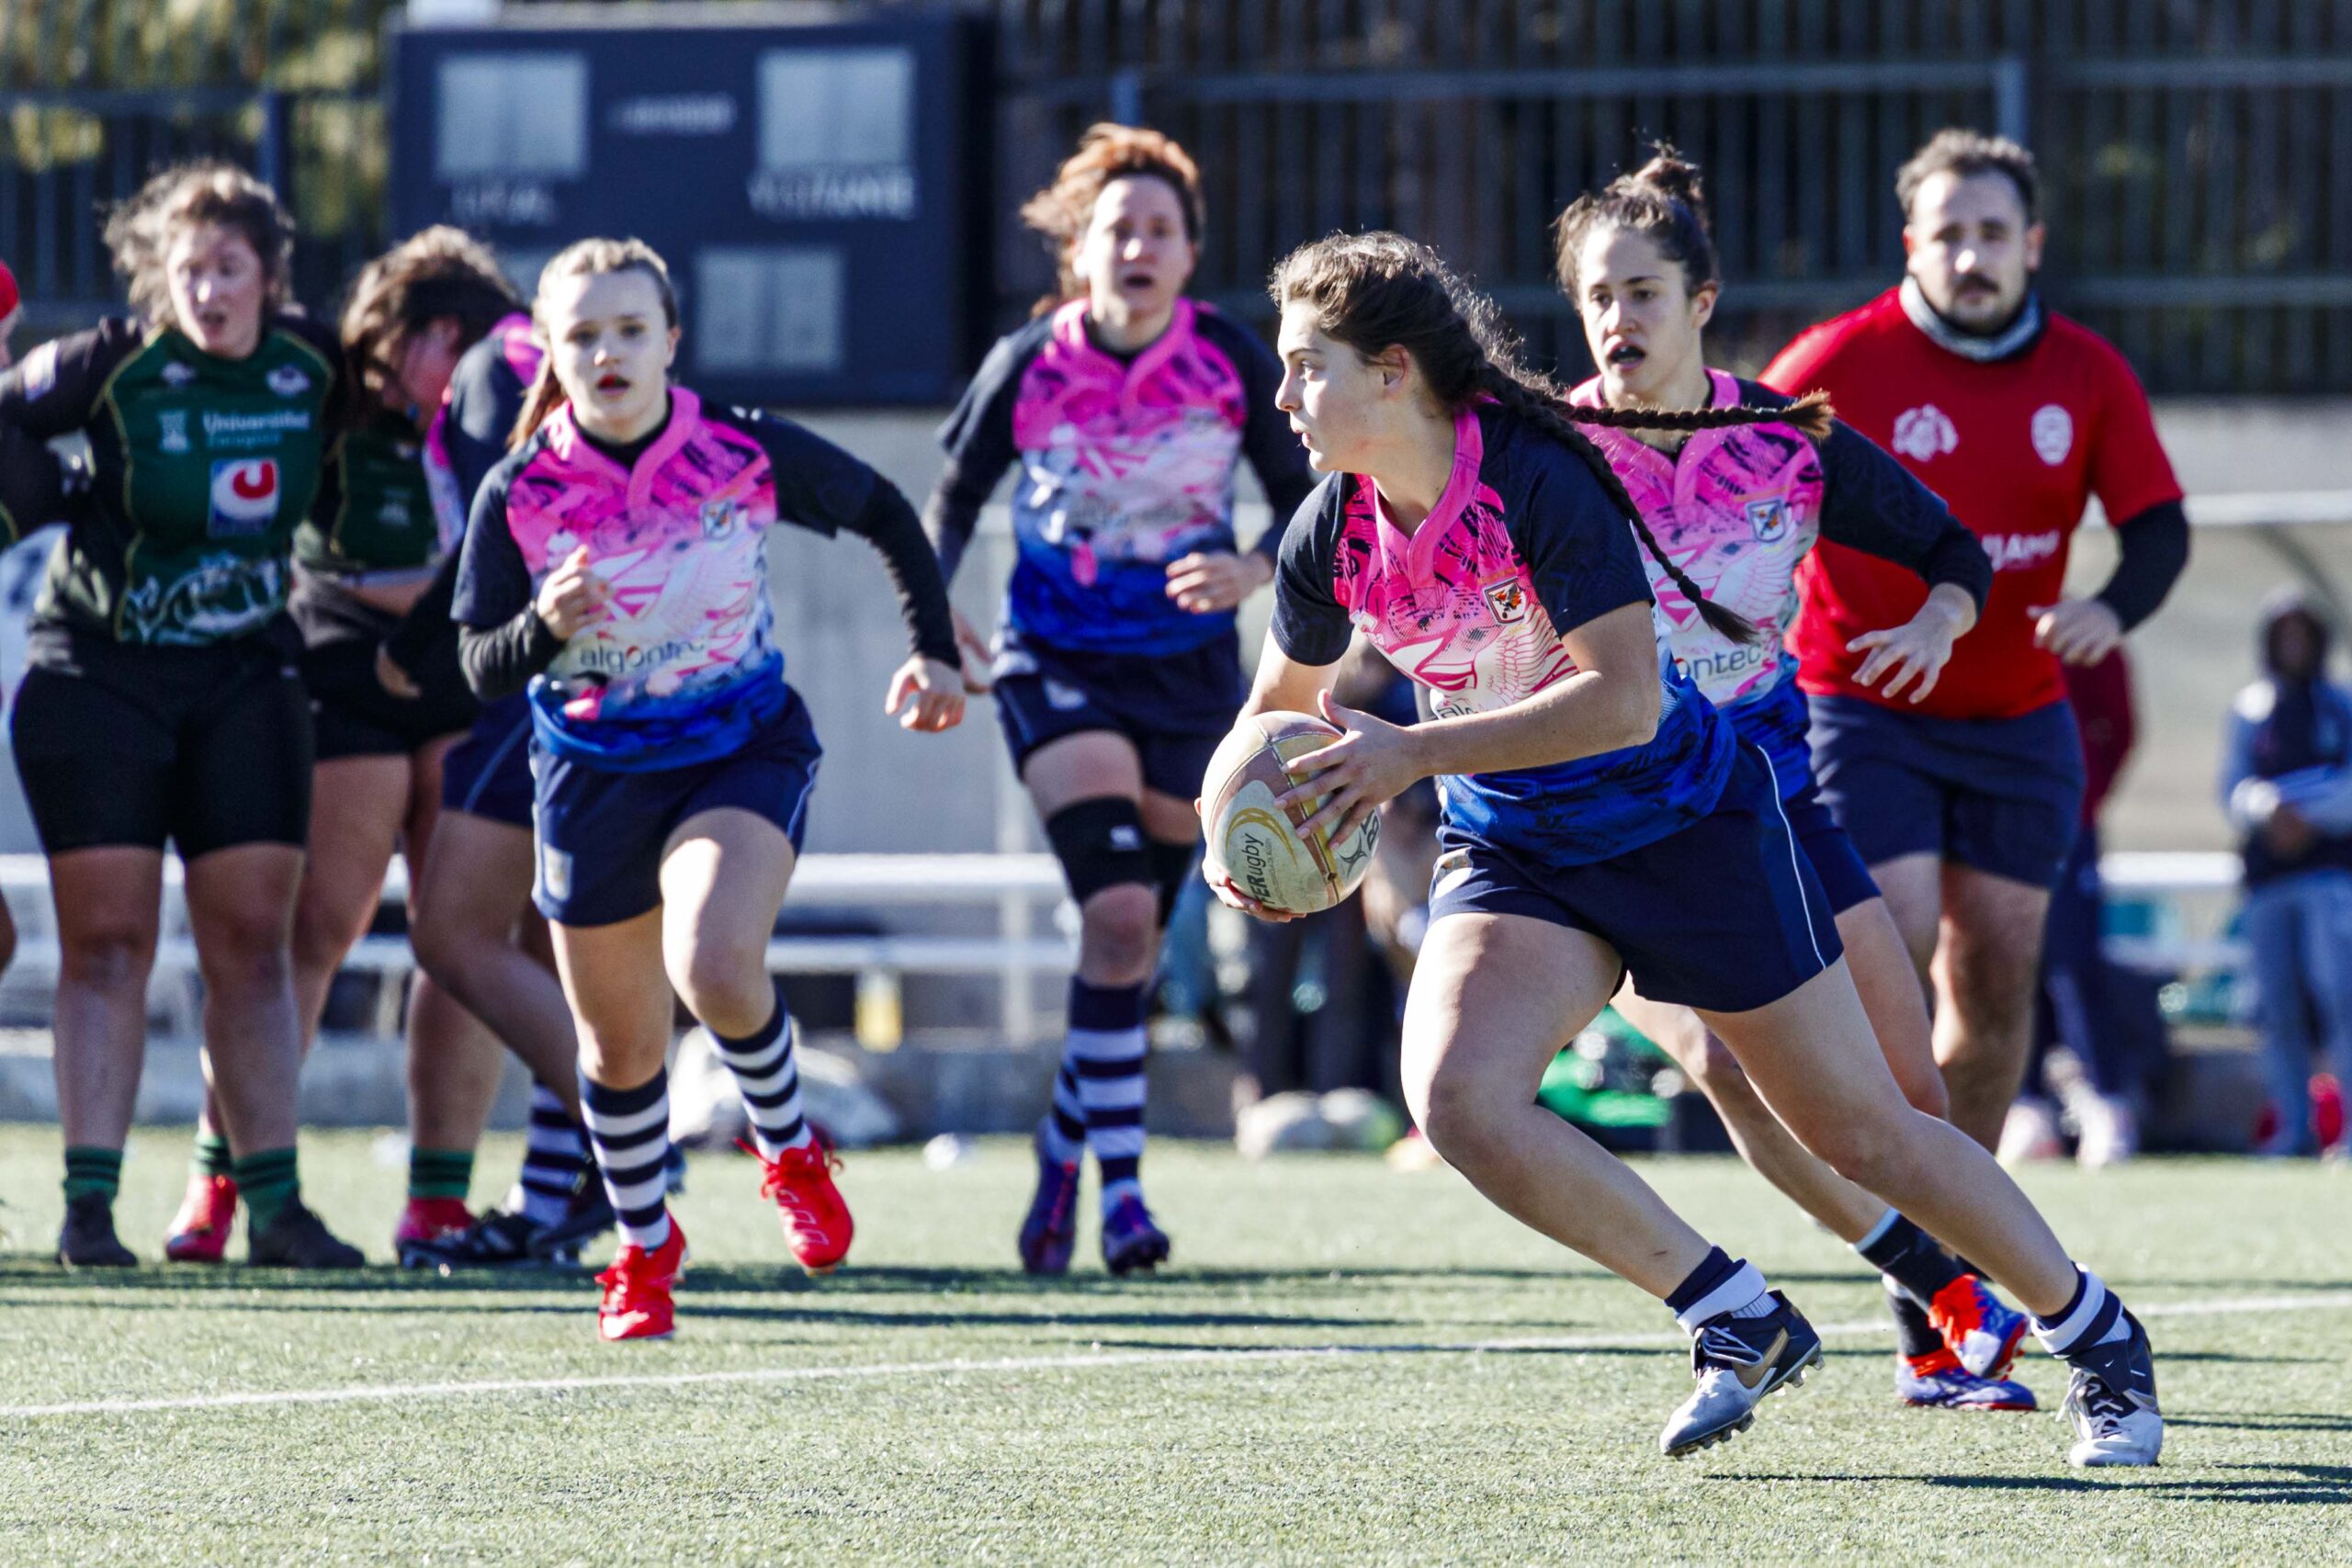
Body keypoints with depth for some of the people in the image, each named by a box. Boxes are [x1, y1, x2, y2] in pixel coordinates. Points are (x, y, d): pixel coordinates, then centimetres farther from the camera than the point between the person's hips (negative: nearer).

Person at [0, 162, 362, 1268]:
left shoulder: (315, 369, -3)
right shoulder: (111, 367, -13)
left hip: (247, 679, 3)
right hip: (100, 671, -3)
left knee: (253, 938, 2)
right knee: (107, 939, -6)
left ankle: (272, 1202, 5)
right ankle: (89, 1204, -5)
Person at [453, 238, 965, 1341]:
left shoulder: (747, 453, -13)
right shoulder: (519, 494, -13)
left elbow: (884, 515, 4)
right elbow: (482, 670, -10)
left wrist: (934, 652, -1)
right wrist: (547, 627, -31)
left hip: (744, 751, -2)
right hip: (596, 773, 2)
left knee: (714, 967, -28)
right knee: (619, 1048, 9)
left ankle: (788, 1148, 2)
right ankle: (644, 1250, 35)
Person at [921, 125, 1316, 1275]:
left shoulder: (1230, 361, -9)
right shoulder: (1029, 367, -11)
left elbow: (1305, 504, -1)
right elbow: (955, 496, 4)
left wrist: (1255, 570, -22)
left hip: (1189, 672, 2)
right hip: (1056, 665, -2)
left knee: (1135, 936, 9)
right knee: (1117, 910, -20)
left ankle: (1066, 1149, 32)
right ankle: (1119, 1182, -14)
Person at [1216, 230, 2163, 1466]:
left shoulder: (1540, 480, -25)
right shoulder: (1333, 536, -8)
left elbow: (1622, 700, -31)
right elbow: (1281, 703, 11)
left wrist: (1411, 754, -33)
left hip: (1684, 819, -5)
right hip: (1510, 847, 5)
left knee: (1862, 1133, 1)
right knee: (1455, 1099, -23)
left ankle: (2096, 1334, 23)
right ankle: (1739, 1323, -9)